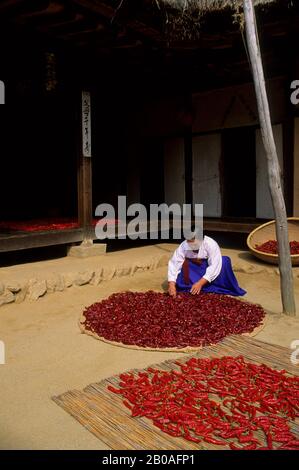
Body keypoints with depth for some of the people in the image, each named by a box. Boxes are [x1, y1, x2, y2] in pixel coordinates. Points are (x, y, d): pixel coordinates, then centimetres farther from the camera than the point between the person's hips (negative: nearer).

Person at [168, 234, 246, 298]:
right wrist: (172, 285, -38)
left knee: (225, 261, -30)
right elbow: (174, 264, -25)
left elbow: (215, 266, -34)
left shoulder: (211, 244, -27)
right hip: (193, 272, 2)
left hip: (209, 272, -2)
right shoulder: (183, 246, -20)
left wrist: (200, 283, -42)